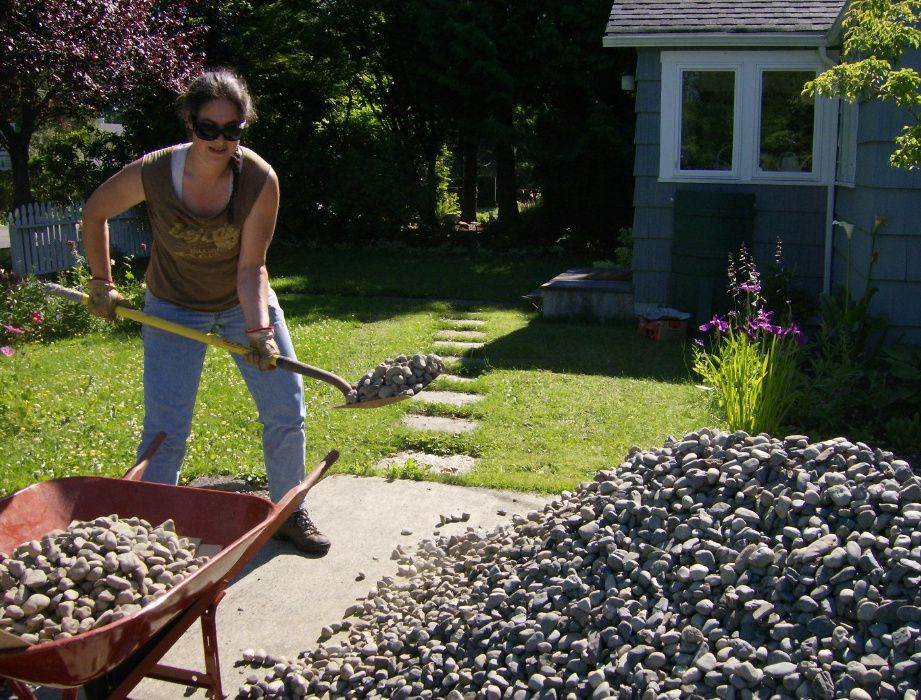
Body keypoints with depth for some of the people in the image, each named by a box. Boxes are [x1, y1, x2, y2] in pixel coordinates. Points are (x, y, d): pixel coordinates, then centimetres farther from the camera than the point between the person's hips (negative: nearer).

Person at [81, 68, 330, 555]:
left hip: (244, 302, 1)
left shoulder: (260, 180, -24)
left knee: (286, 412, 1)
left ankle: (288, 513, 22)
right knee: (164, 431, -7)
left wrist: (259, 330, -34)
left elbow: (251, 267, -22)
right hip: (174, 309, -1)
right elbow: (95, 211, -4)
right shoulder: (152, 174, -24)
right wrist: (102, 283, -2)